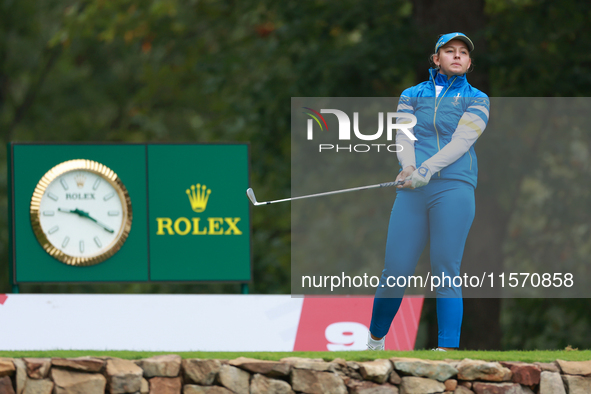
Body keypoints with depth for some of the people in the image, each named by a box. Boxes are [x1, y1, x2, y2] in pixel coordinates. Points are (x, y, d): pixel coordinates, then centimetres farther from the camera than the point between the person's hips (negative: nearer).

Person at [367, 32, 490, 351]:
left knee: (445, 273, -11)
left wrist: (427, 169, -17)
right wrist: (408, 166, -16)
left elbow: (462, 140, -3)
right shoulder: (412, 95, 19)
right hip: (412, 193, 2)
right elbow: (403, 135, 6)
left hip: (453, 187, -2)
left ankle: (447, 350, -14)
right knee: (395, 272, -3)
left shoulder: (476, 100, 11)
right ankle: (374, 341, 15)